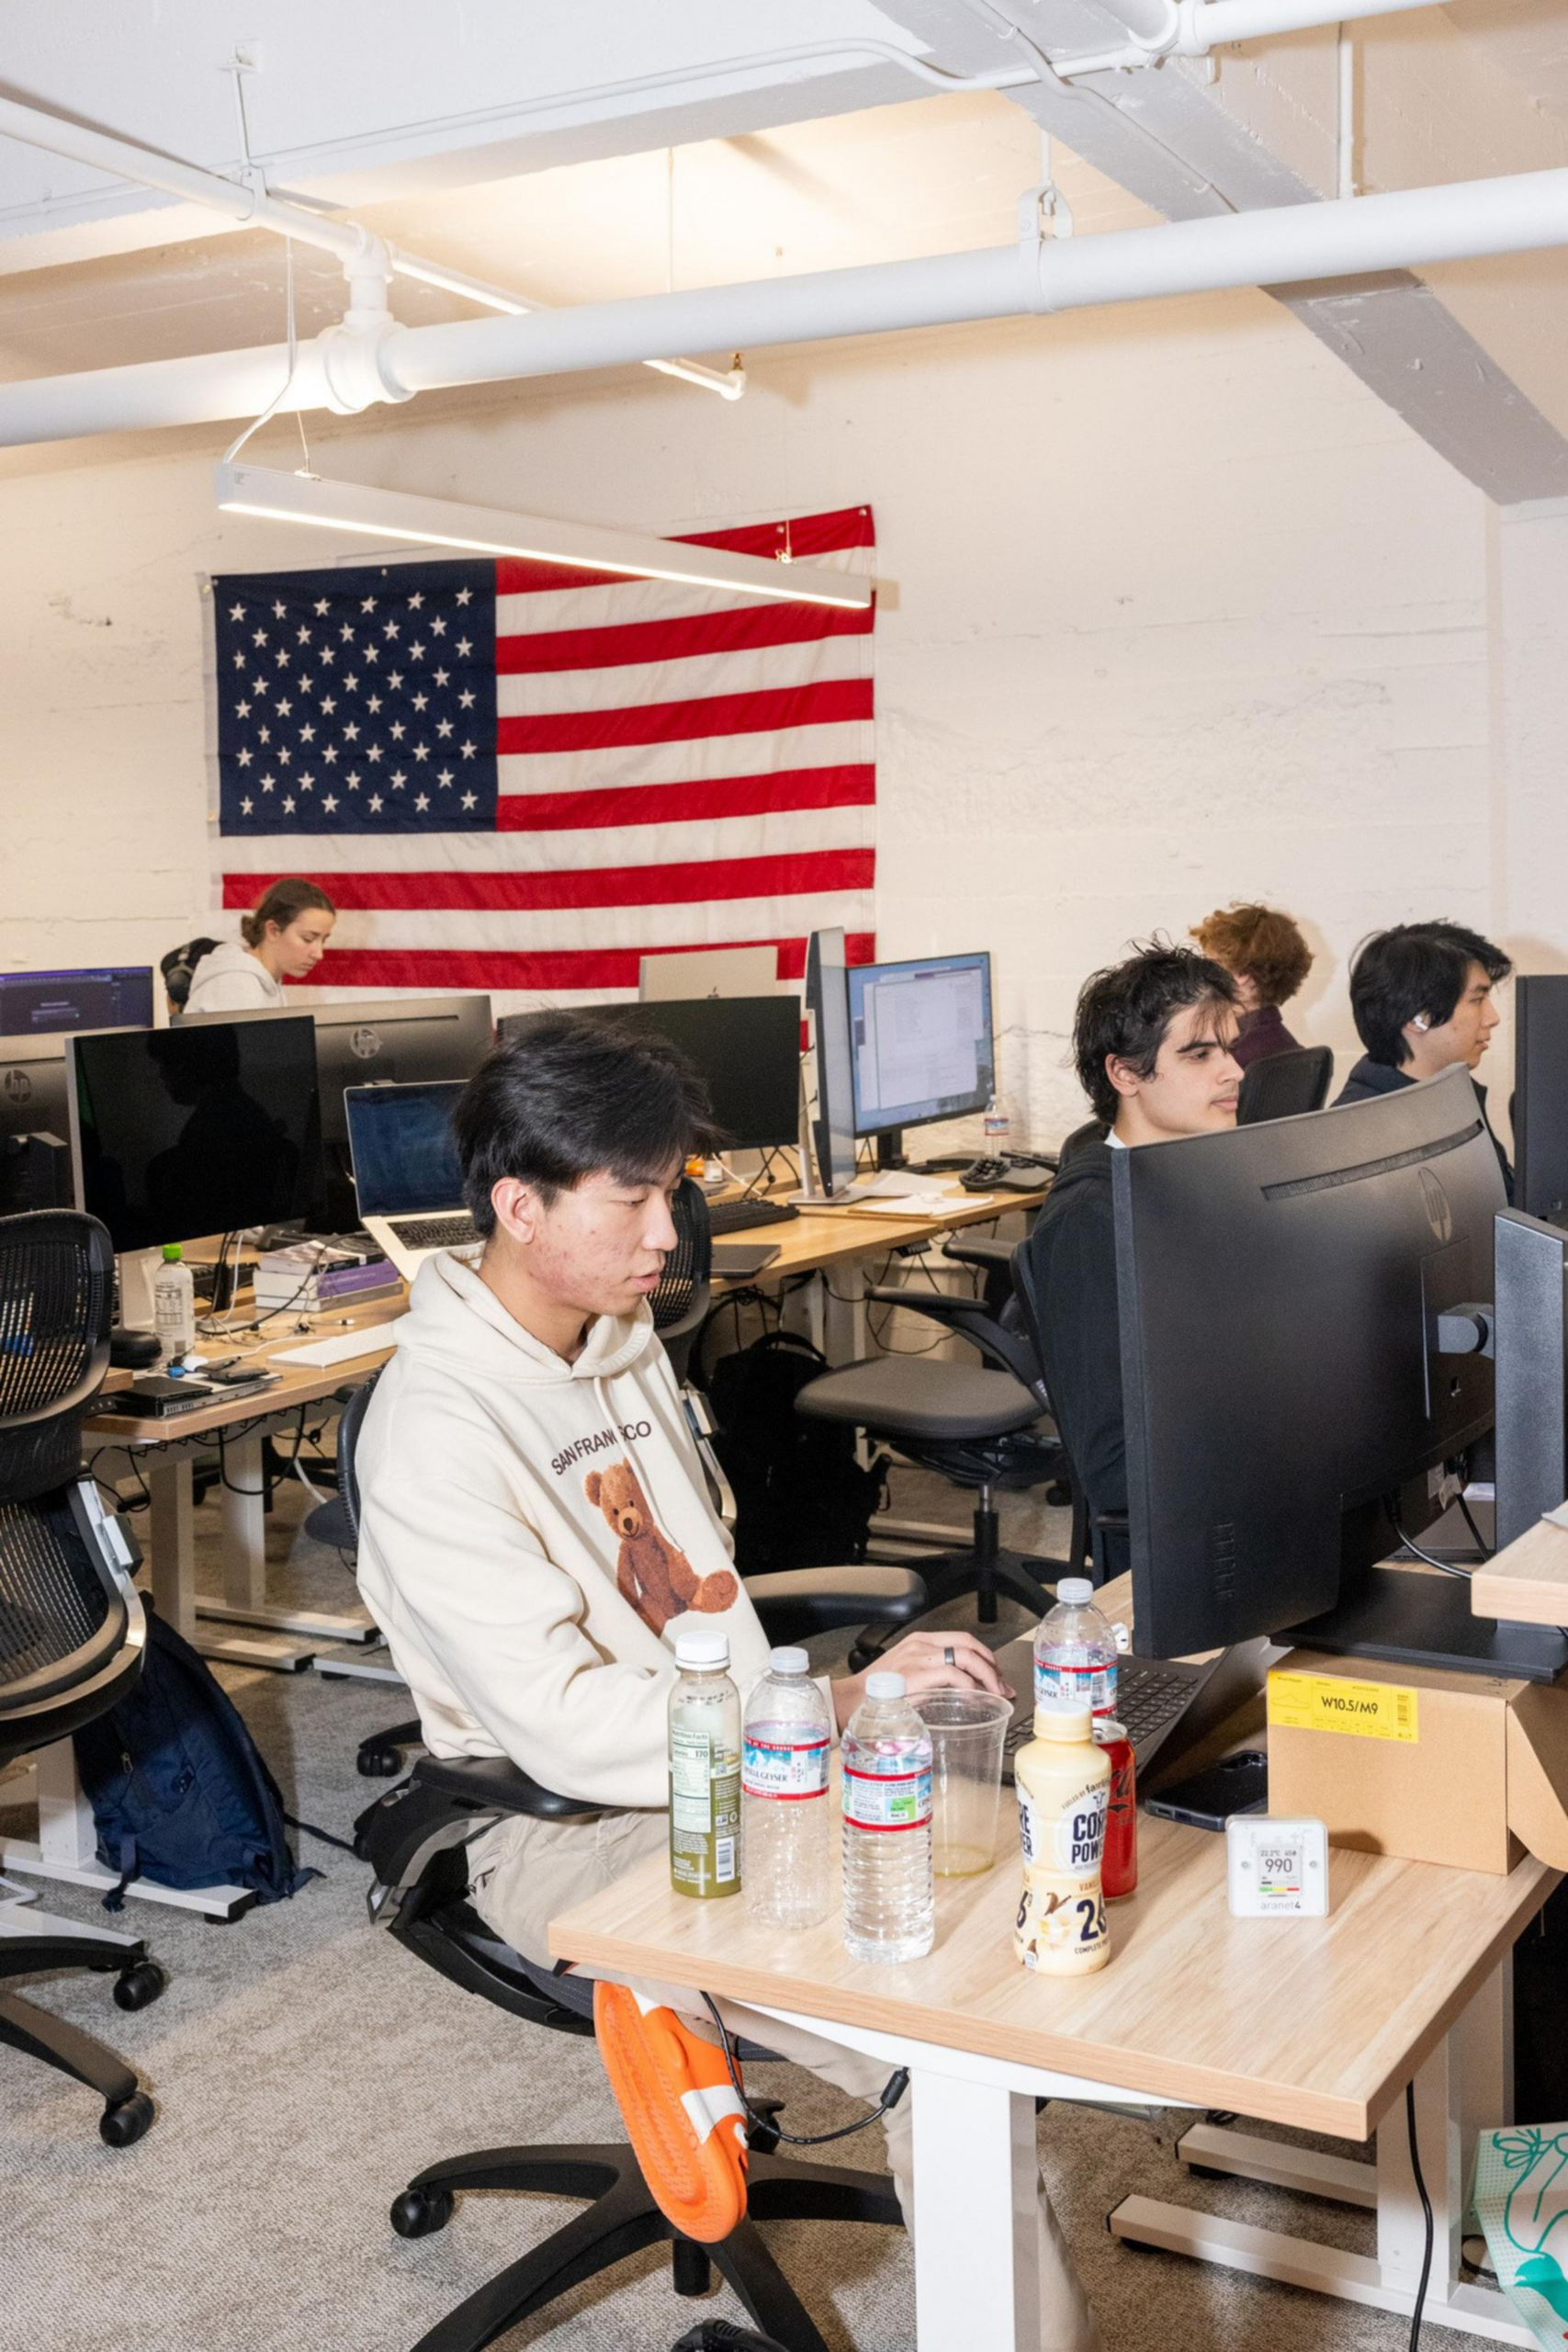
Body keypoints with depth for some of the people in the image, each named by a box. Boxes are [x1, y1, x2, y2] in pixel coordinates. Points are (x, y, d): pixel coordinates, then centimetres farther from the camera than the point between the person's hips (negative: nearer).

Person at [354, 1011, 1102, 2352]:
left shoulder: (623, 1342, 9)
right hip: (573, 1834, -8)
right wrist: (842, 1710, -22)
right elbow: (569, 1726, -23)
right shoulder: (437, 1432, -19)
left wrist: (842, 1691, 0)